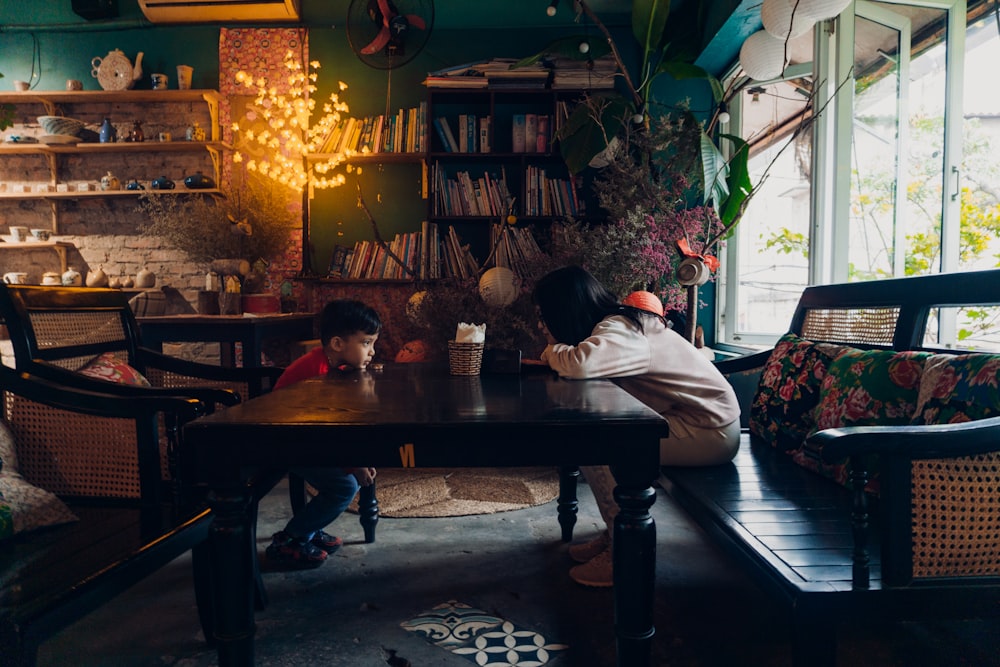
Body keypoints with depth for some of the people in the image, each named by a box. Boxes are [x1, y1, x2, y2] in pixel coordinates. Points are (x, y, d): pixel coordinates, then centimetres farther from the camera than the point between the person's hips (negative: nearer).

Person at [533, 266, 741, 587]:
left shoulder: (618, 331, -22)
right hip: (692, 418, 9)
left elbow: (580, 364, -40)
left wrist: (553, 352, -18)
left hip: (710, 431, -9)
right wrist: (558, 356, -9)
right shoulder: (619, 322, 7)